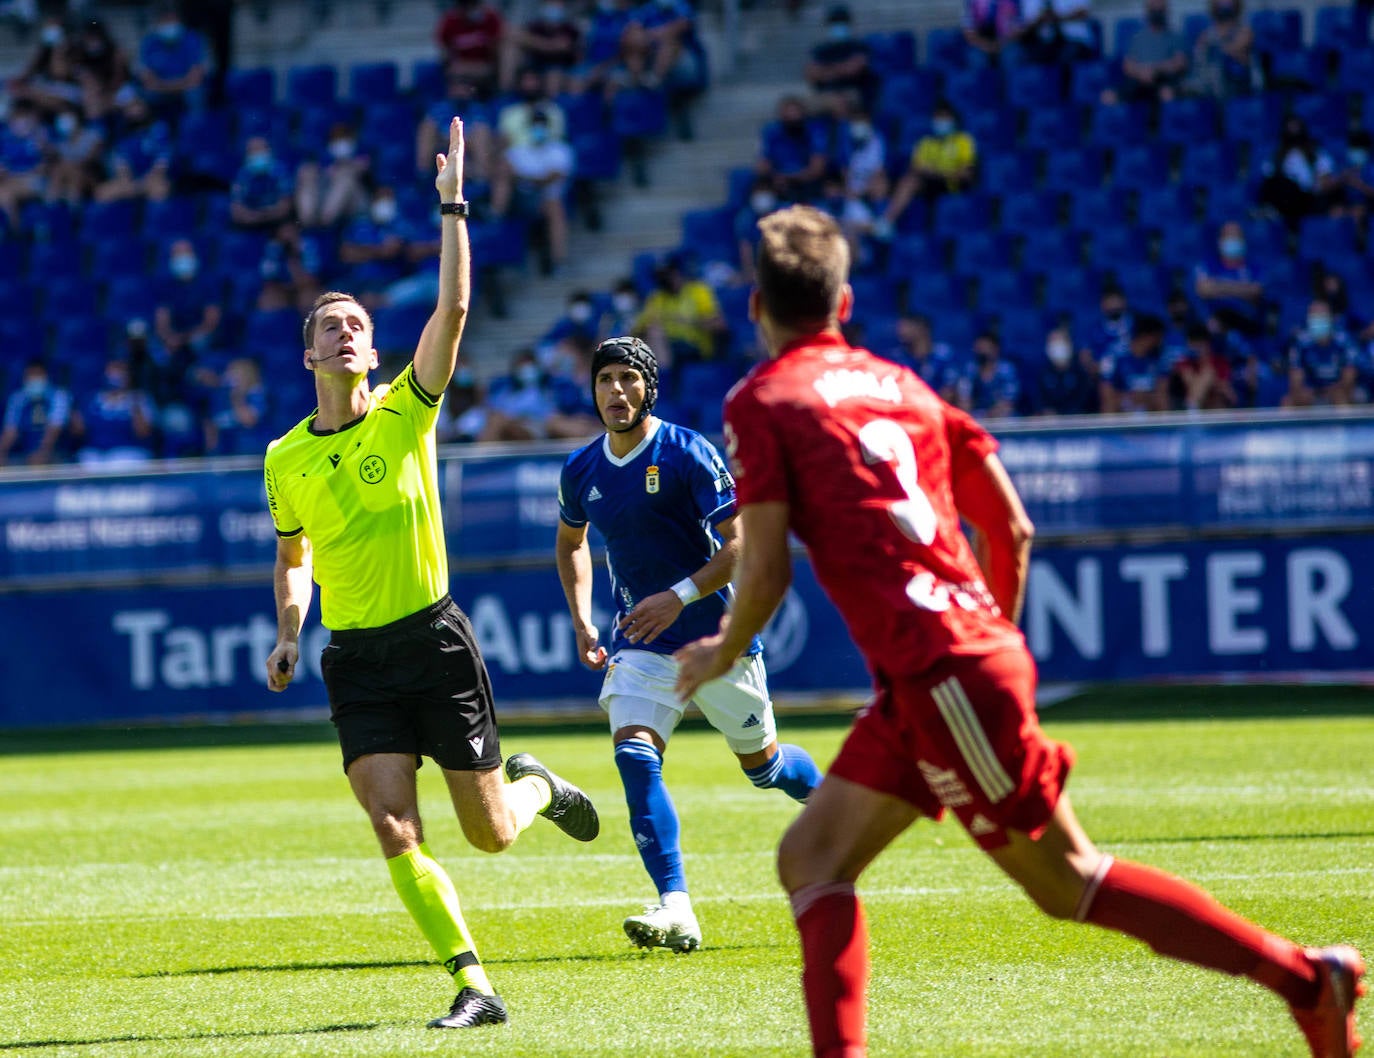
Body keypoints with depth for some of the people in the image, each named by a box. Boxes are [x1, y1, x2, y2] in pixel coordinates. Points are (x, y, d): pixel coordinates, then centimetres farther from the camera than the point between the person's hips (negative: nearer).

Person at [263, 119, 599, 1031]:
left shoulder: (405, 412, -4)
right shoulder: (285, 460, 4)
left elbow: (453, 307, -16)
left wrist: (452, 206, -21)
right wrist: (290, 634, 5)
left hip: (434, 639, -2)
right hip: (356, 658, 2)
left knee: (490, 833, 3)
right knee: (394, 831, -14)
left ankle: (535, 787, 40)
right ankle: (475, 985, -6)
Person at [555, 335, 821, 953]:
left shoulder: (687, 453, -13)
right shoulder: (581, 471, 4)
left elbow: (742, 543, -17)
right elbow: (570, 542, 24)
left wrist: (681, 595, -28)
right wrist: (581, 623, 13)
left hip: (717, 634, -3)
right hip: (640, 641, 3)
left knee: (763, 766, 9)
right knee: (634, 756, -20)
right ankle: (675, 907, -26)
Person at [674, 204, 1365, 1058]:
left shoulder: (761, 403, -1)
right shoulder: (900, 385, 19)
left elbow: (766, 571, -7)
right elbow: (1013, 529, 17)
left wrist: (721, 656, 11)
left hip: (937, 668, -8)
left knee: (1067, 878, -2)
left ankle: (1305, 976, -2)